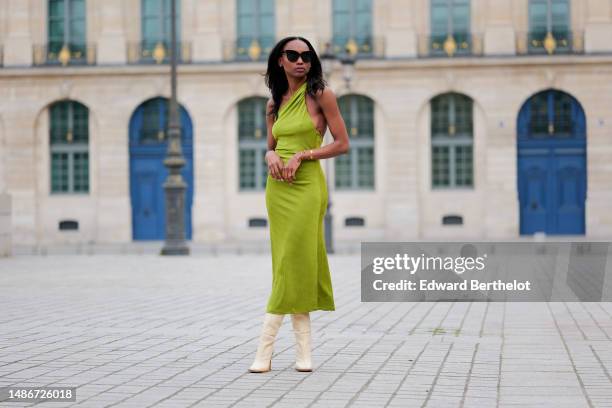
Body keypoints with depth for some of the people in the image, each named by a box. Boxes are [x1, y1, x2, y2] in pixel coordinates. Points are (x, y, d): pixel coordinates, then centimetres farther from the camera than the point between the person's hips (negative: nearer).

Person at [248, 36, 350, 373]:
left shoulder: (320, 95, -2)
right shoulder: (275, 103, 12)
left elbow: (342, 144, -4)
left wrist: (301, 155, -13)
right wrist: (271, 157, -4)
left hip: (307, 184, -5)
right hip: (277, 187, 5)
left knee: (294, 264, -7)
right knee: (289, 265, 3)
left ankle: (265, 349, -4)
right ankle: (304, 351, 6)